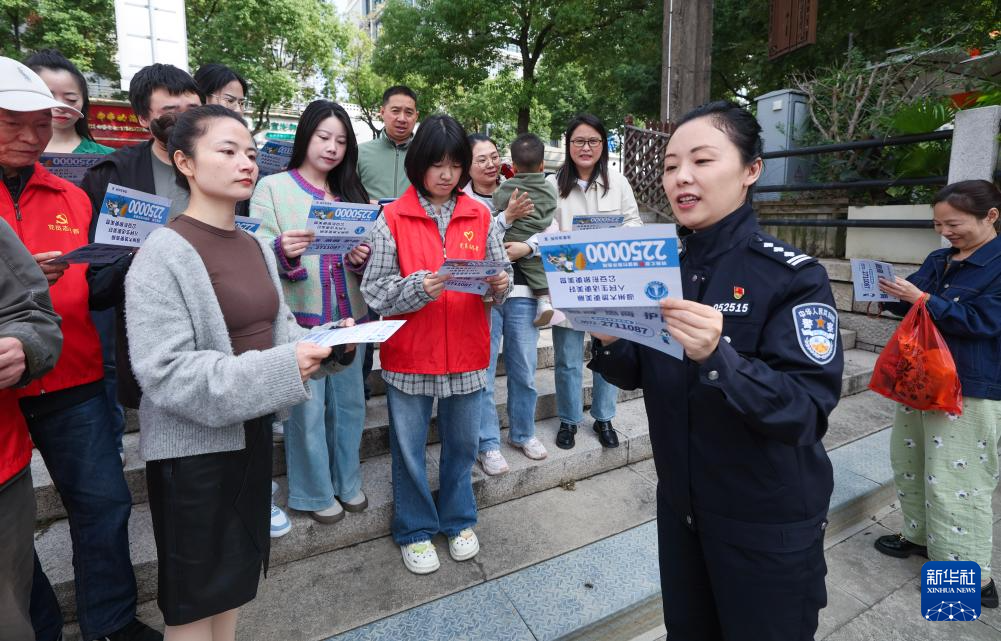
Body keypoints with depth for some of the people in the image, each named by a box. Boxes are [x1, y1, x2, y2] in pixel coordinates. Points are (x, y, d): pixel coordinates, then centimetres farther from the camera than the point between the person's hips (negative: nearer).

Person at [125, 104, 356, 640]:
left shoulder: (256, 247, 5)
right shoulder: (164, 254, -17)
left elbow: (277, 331, 8)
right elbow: (164, 372, -23)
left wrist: (326, 345, -12)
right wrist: (280, 370, -28)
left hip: (251, 430, 7)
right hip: (192, 445, -6)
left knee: (235, 571, 23)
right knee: (195, 592, 12)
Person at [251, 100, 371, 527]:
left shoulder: (350, 193, 14)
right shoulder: (273, 187, 0)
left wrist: (362, 258, -6)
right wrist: (283, 251, -27)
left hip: (350, 316, 5)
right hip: (300, 317, -4)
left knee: (349, 402, 12)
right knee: (306, 407, 3)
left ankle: (346, 480, 32)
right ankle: (314, 492, 24)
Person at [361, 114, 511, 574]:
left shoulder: (480, 216, 4)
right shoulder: (392, 219, -4)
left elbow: (499, 275, 8)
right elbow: (375, 291, -8)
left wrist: (499, 285, -14)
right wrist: (419, 287, -24)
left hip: (467, 351, 3)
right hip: (410, 355, -2)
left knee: (462, 442, 17)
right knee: (409, 448, 11)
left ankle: (457, 520, 41)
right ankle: (415, 530, 35)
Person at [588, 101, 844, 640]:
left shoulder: (795, 276, -17)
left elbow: (806, 412, -24)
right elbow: (638, 375, 2)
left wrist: (716, 356, -40)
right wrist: (608, 341, -19)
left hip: (769, 521, -4)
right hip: (679, 501, 5)